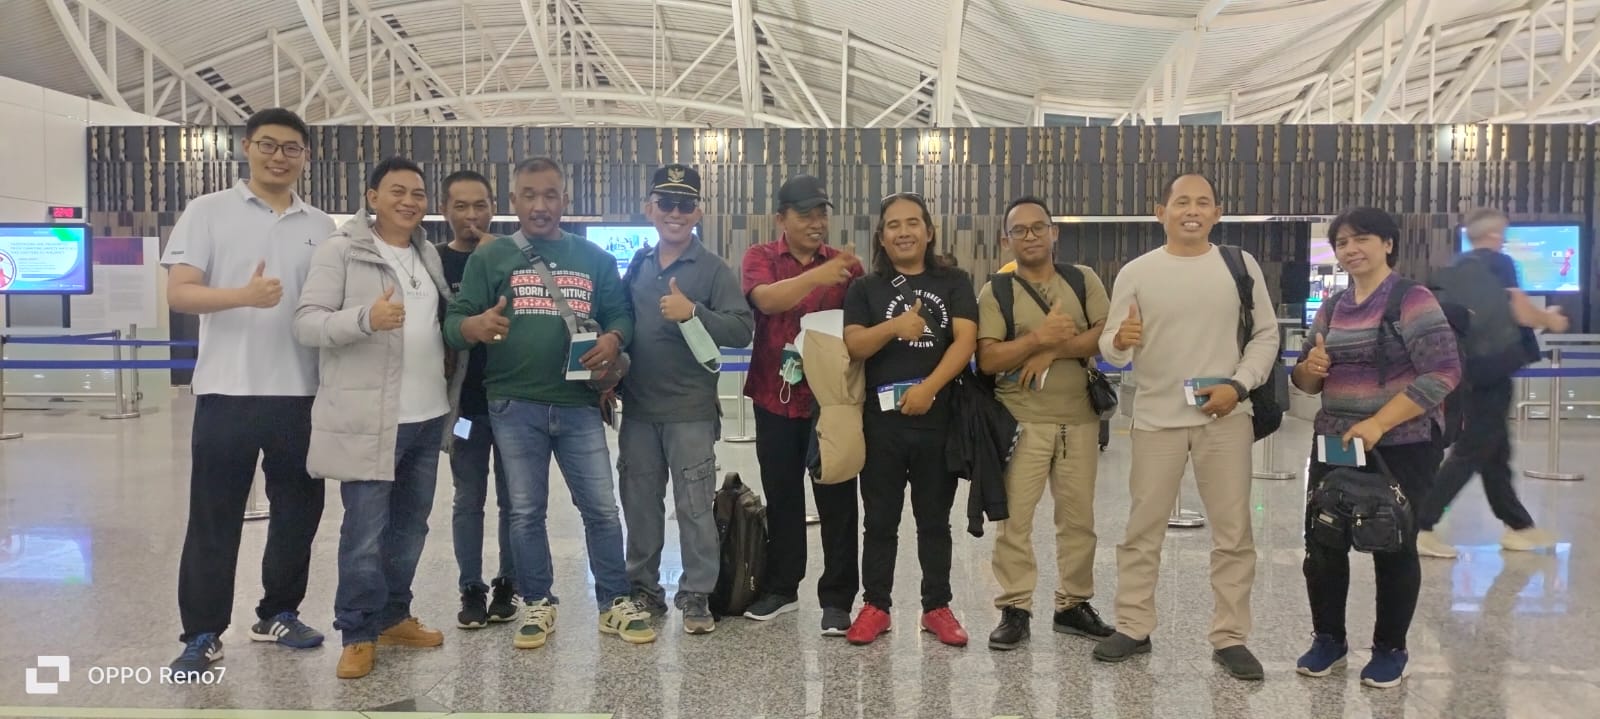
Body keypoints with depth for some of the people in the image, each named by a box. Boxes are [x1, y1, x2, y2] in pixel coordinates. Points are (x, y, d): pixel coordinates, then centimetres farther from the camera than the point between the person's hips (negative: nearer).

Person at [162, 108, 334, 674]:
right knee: (214, 518, 4)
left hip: (301, 393, 4)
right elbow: (178, 293, -6)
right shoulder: (208, 211, 1)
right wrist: (242, 295, -25)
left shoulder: (321, 226, 11)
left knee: (298, 510, 11)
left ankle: (278, 615, 27)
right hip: (228, 392, -3)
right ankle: (202, 635, 15)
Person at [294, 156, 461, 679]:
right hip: (368, 419, -6)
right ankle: (358, 634, 12)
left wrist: (451, 356, 10)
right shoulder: (340, 251, -6)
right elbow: (305, 324, -13)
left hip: (428, 416, 7)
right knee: (365, 530, -2)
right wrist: (365, 318, -28)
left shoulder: (429, 255, 14)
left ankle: (393, 616, 30)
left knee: (410, 525, 15)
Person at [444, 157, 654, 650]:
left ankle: (615, 603, 18)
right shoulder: (489, 258, 3)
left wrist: (613, 340, -12)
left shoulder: (594, 258, 10)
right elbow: (454, 322, -2)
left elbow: (620, 313, 11)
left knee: (602, 508, 4)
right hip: (514, 406, -1)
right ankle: (538, 605, 24)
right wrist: (475, 326, -26)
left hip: (579, 404, 1)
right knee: (525, 512, 9)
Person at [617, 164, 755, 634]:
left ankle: (696, 596, 13)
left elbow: (742, 330, -14)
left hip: (691, 411, -5)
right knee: (639, 504, 14)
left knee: (695, 507, 1)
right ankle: (642, 587, 29)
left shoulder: (713, 269, -5)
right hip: (638, 409, 5)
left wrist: (693, 312, -25)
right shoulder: (637, 266, 10)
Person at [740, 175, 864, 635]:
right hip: (776, 398, 1)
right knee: (781, 498, 13)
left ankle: (837, 598, 11)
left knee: (837, 500, 2)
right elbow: (767, 299, -19)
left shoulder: (846, 264, 4)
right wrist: (817, 275, -32)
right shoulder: (760, 258, 2)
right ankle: (780, 588, 27)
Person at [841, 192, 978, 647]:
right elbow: (853, 346, -5)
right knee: (880, 519, 8)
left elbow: (966, 341, -7)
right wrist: (894, 326, -24)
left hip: (939, 417, 0)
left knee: (934, 518, 11)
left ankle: (937, 607, 22)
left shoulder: (954, 283, 6)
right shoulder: (866, 289, 7)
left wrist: (928, 388, -20)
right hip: (882, 419, 0)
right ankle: (875, 606, 19)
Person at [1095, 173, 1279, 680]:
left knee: (1233, 530, 5)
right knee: (1143, 527, 7)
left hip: (1225, 416, 1)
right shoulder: (1136, 272, 0)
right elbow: (1110, 349, -1)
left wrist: (1238, 385, -9)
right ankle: (1133, 628, 21)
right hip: (1156, 417, 0)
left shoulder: (1241, 264, 3)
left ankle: (1229, 637, 19)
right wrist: (1120, 341, -24)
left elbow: (1266, 334, 5)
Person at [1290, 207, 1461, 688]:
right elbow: (1307, 382, 15)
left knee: (1393, 548, 6)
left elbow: (1442, 373, -17)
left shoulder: (1412, 300, -9)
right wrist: (1310, 368, -10)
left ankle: (1390, 649, 23)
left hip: (1401, 447, -5)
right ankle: (1328, 639, 23)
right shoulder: (1332, 307, 10)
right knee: (1322, 543, 5)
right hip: (1335, 444, 5)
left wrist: (1378, 423, -24)